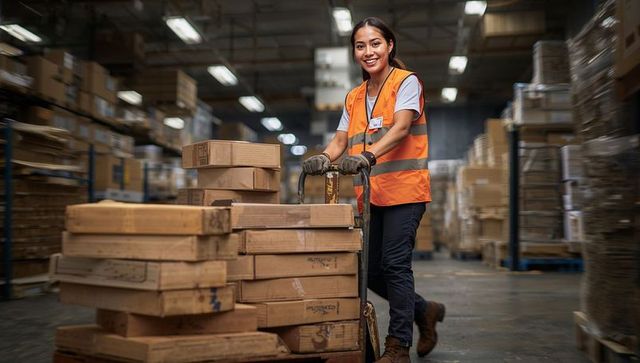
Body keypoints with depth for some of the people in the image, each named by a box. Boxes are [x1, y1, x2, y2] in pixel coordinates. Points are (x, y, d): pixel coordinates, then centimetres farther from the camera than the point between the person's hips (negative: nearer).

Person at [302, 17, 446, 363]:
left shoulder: (406, 82, -1)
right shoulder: (353, 98, 17)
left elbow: (401, 128, -17)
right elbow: (340, 140, 9)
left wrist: (368, 155, -33)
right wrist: (324, 157, -14)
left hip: (404, 188, -7)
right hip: (370, 194, 7)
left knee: (395, 264, -9)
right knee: (371, 271, 7)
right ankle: (425, 311, 29)